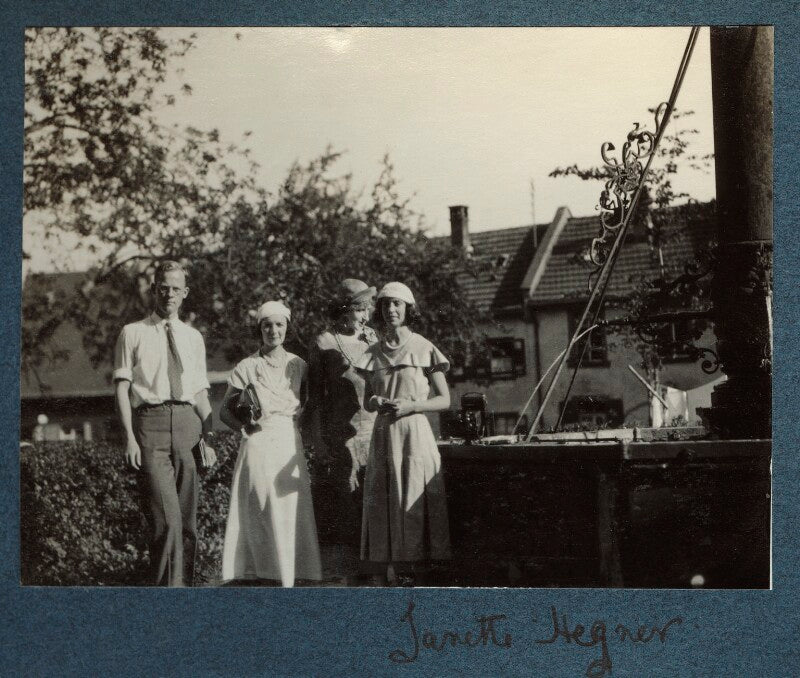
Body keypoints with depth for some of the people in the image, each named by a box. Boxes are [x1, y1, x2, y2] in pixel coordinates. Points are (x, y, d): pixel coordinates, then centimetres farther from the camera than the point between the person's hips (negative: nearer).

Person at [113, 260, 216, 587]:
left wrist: (208, 438, 6)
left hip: (188, 422, 4)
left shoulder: (193, 337, 18)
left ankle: (185, 583, 17)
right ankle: (167, 586, -10)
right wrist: (129, 436, -10)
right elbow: (122, 387, 1)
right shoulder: (133, 334, 6)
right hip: (150, 422, -4)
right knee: (167, 518, -14)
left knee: (188, 519, 7)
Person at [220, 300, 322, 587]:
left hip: (289, 446, 2)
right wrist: (243, 422, -12)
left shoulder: (298, 365, 10)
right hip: (257, 445, -2)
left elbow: (308, 407, 17)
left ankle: (288, 577, 3)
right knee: (256, 513, -6)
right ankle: (254, 574, -2)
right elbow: (225, 410, 6)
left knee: (290, 513, -2)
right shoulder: (246, 367, 4)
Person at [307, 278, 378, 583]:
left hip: (377, 431, 4)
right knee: (347, 500, -2)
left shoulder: (373, 338, 13)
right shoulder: (324, 344, 1)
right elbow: (316, 397, 2)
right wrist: (320, 441, -3)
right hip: (343, 435, -3)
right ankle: (352, 570, 6)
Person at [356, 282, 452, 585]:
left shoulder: (424, 349, 0)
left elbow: (444, 400, 1)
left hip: (415, 433, -4)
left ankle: (419, 574, -3)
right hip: (383, 434, 4)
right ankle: (393, 570, 4)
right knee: (384, 500, -1)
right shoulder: (374, 353, 11)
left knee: (414, 500, -7)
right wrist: (376, 403, -5)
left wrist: (409, 405, -12)